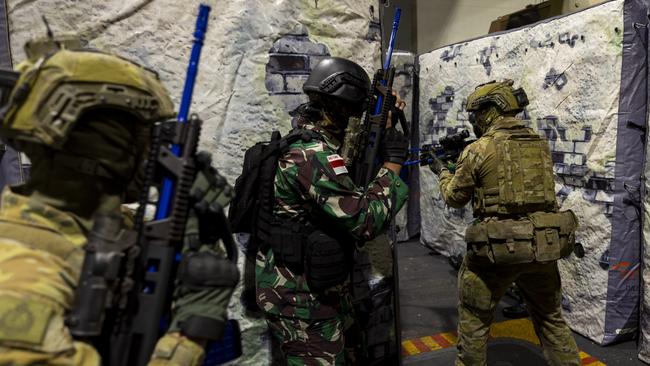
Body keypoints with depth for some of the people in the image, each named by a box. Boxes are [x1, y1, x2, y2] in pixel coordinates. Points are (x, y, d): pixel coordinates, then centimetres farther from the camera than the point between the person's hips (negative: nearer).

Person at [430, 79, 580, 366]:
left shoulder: (478, 150, -9)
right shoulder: (540, 144, 8)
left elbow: (454, 197, 2)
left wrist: (444, 172, 23)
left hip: (499, 247, -5)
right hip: (545, 245, 6)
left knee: (474, 318, 14)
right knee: (550, 318, 24)